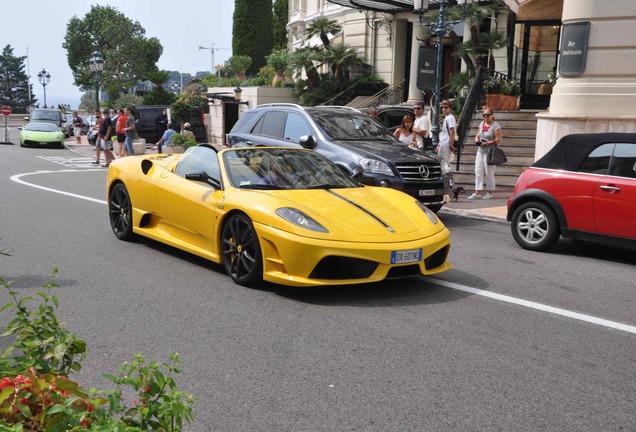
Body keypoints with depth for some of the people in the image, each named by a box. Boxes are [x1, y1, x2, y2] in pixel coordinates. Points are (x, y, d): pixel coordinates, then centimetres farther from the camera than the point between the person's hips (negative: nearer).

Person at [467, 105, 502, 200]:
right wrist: (477, 141, -4)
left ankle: (490, 193, 8)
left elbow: (498, 140, -15)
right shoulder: (482, 124, 14)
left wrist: (487, 143, -18)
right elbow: (477, 136, 18)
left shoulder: (495, 126, -8)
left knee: (489, 173, -1)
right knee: (478, 172, 2)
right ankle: (477, 193, 4)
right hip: (480, 152, 7)